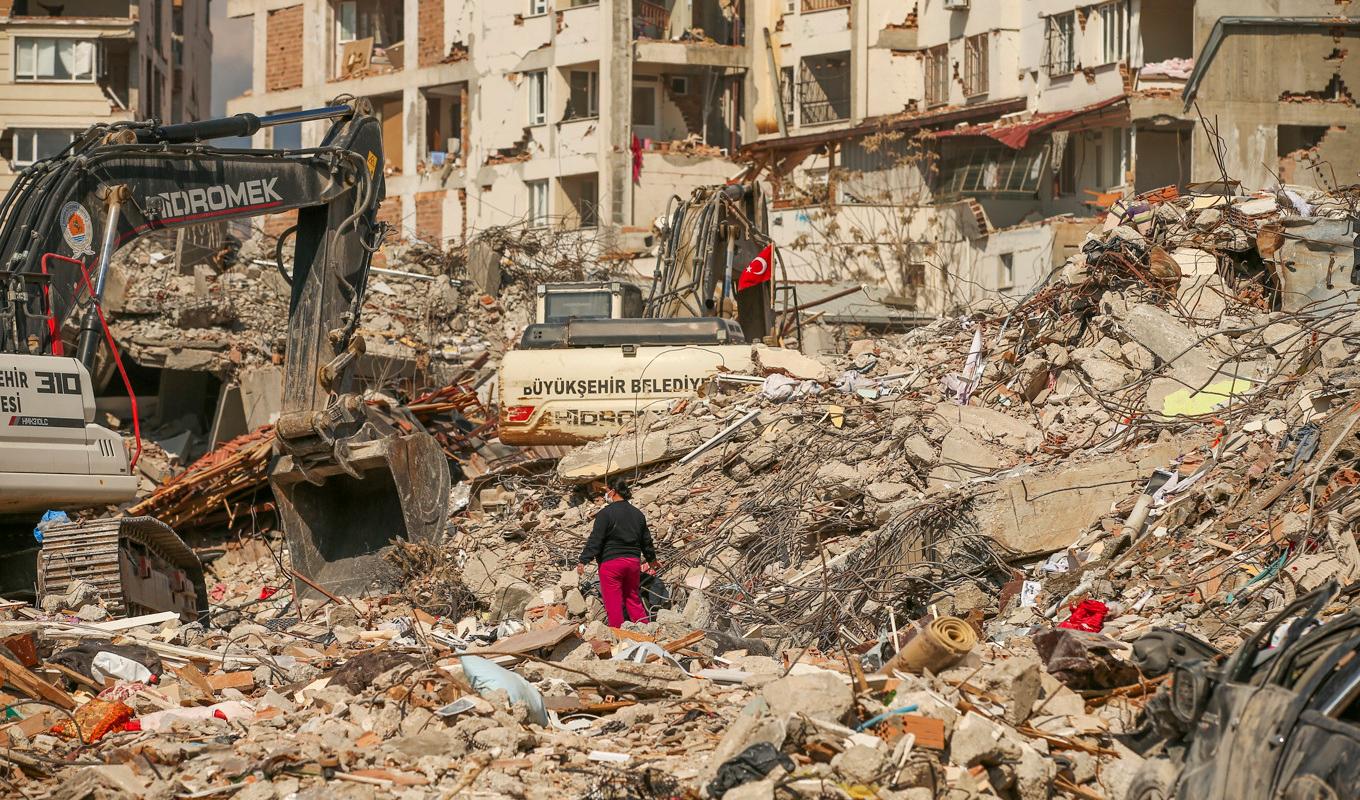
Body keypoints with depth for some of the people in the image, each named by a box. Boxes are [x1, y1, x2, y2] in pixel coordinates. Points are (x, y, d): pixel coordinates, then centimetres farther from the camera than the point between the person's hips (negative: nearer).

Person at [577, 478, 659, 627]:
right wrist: (651, 559, 36)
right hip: (633, 561, 6)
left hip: (611, 562, -6)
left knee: (613, 603, -2)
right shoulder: (638, 514, 11)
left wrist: (583, 561, -12)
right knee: (633, 599, 15)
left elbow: (595, 540, -14)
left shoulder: (606, 514, -10)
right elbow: (646, 540, 21)